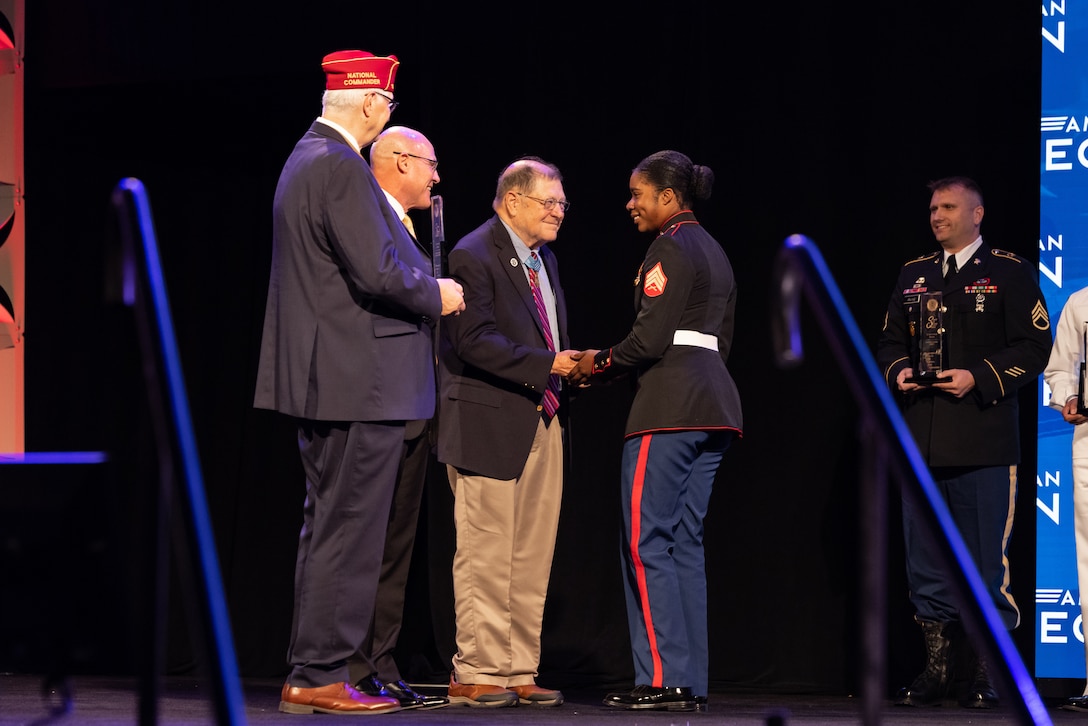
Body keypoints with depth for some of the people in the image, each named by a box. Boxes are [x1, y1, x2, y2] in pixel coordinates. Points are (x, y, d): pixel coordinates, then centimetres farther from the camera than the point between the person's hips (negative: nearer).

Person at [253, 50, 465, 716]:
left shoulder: (309, 157, 16)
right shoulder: (341, 168, -16)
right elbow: (376, 273, -23)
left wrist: (423, 283, 17)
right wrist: (435, 297, -7)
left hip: (323, 380, 11)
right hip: (360, 382, -11)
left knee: (328, 529, 15)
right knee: (349, 531, -6)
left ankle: (312, 672, 19)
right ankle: (321, 676, -4)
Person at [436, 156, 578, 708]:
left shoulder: (545, 259, 19)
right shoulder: (473, 256, -10)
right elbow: (474, 340, -19)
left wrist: (570, 368, 8)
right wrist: (545, 365, -21)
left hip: (544, 424, 9)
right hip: (492, 424, -9)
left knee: (533, 559, 8)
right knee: (487, 557, -6)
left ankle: (519, 673, 13)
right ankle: (474, 674, -1)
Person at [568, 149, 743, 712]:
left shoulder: (670, 249, -8)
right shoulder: (715, 253, 20)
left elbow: (650, 338, -16)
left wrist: (598, 365, 0)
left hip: (669, 406, -9)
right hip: (714, 403, 9)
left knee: (647, 542, -6)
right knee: (685, 542, 8)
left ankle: (663, 678, -10)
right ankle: (691, 683, 6)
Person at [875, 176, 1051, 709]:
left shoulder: (1011, 273, 2)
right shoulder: (912, 275, 17)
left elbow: (1034, 347, -3)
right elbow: (889, 340, 22)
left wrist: (979, 378, -14)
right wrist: (898, 371, 0)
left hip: (983, 439, -5)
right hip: (922, 439, 5)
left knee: (986, 555, -4)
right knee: (925, 555, 5)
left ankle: (986, 672, 2)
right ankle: (936, 668, 11)